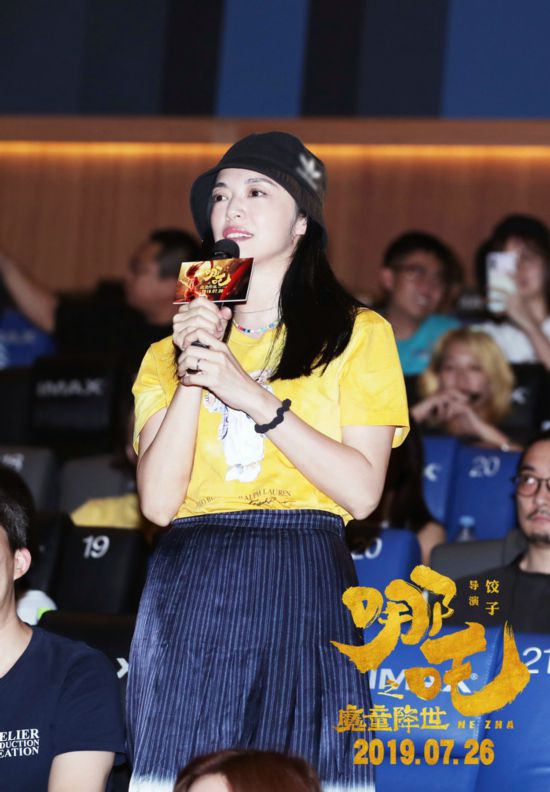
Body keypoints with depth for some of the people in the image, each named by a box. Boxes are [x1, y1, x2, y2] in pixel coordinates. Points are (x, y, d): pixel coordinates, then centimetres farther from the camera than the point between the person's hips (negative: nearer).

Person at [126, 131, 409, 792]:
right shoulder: (169, 351, 18)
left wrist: (254, 398, -10)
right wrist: (194, 370, -3)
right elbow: (158, 502, 4)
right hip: (189, 592, 3)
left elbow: (362, 490, -4)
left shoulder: (358, 335, 9)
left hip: (302, 589, -2)